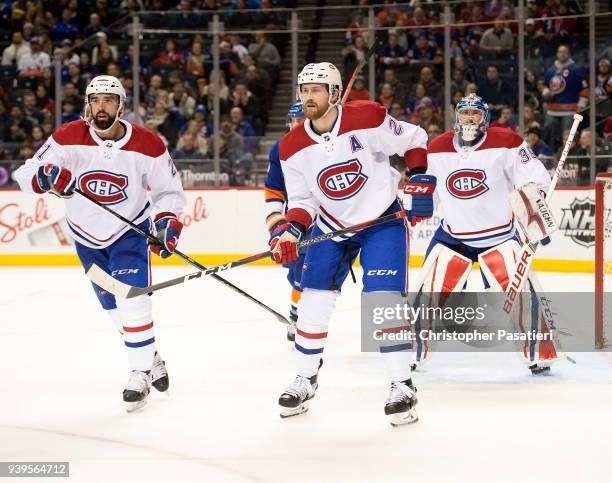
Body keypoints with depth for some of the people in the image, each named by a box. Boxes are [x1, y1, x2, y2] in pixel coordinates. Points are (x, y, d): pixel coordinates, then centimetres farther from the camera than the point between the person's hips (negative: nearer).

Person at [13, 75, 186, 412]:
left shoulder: (147, 145, -19)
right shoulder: (67, 138, -19)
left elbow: (168, 190, -5)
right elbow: (26, 174, -19)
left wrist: (167, 221, -22)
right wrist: (46, 177, -41)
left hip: (130, 230, -3)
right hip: (86, 234, 3)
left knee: (132, 299, -19)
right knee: (112, 305, 12)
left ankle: (141, 373, -8)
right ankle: (150, 359, 32)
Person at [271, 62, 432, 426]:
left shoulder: (367, 119, -21)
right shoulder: (292, 148, -9)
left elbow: (414, 140, -6)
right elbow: (302, 200, -1)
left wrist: (420, 182, -13)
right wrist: (291, 230, -18)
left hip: (383, 217, -4)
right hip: (331, 225, 4)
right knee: (314, 299, 0)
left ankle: (403, 386, -8)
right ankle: (305, 380, 19)